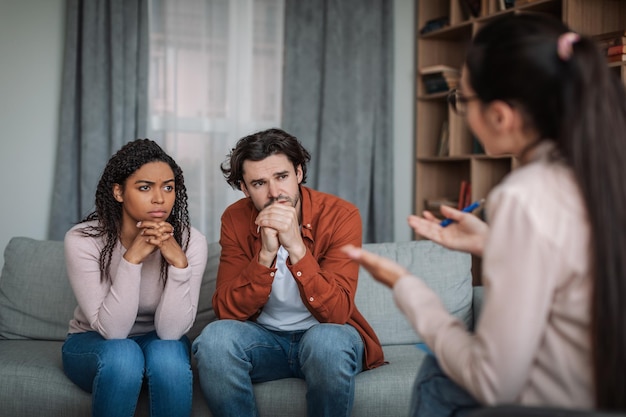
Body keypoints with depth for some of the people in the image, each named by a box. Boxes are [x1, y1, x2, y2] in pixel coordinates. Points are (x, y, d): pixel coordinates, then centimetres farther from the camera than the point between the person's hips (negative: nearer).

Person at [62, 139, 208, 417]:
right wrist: (132, 259, -36)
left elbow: (170, 330, -22)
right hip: (92, 343, -1)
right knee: (122, 354, -34)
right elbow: (111, 329, -26)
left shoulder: (190, 241, -18)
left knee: (167, 353, -32)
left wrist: (178, 262, -35)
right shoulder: (82, 240, -21)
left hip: (159, 342, 1)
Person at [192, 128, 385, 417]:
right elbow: (227, 312, -15)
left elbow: (336, 313, -23)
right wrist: (266, 254, -29)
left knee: (329, 338, -36)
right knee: (216, 336, -28)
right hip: (264, 337, 2)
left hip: (324, 335, -2)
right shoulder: (235, 220, -8)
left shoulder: (340, 215, -16)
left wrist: (296, 247, -34)